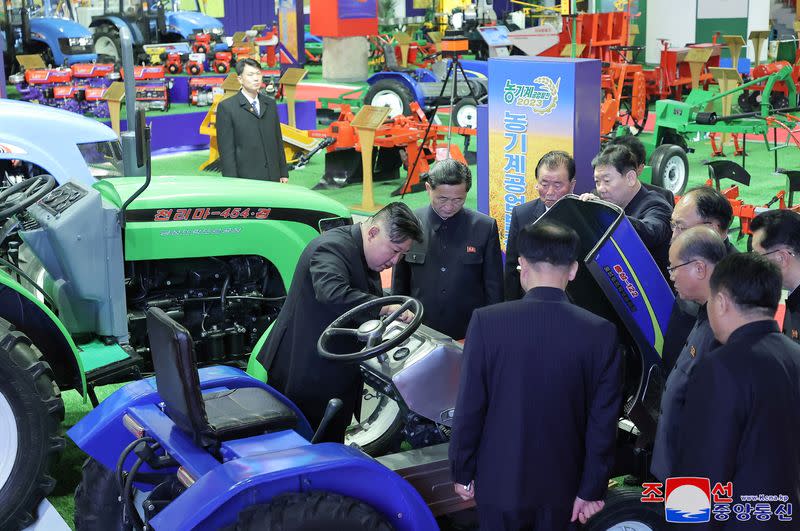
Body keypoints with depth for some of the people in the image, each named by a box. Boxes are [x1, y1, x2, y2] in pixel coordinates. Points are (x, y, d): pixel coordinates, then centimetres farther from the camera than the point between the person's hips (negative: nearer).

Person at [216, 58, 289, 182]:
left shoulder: (270, 103, 14)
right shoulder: (226, 107, -3)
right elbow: (226, 150, -6)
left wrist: (283, 173, 12)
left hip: (273, 177, 5)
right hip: (246, 180, -5)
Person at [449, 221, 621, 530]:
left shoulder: (487, 322, -16)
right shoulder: (601, 333, -12)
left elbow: (469, 408, -11)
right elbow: (603, 421, -8)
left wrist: (462, 472, 2)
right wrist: (592, 490, 2)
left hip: (499, 481, -1)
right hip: (561, 485, 1)